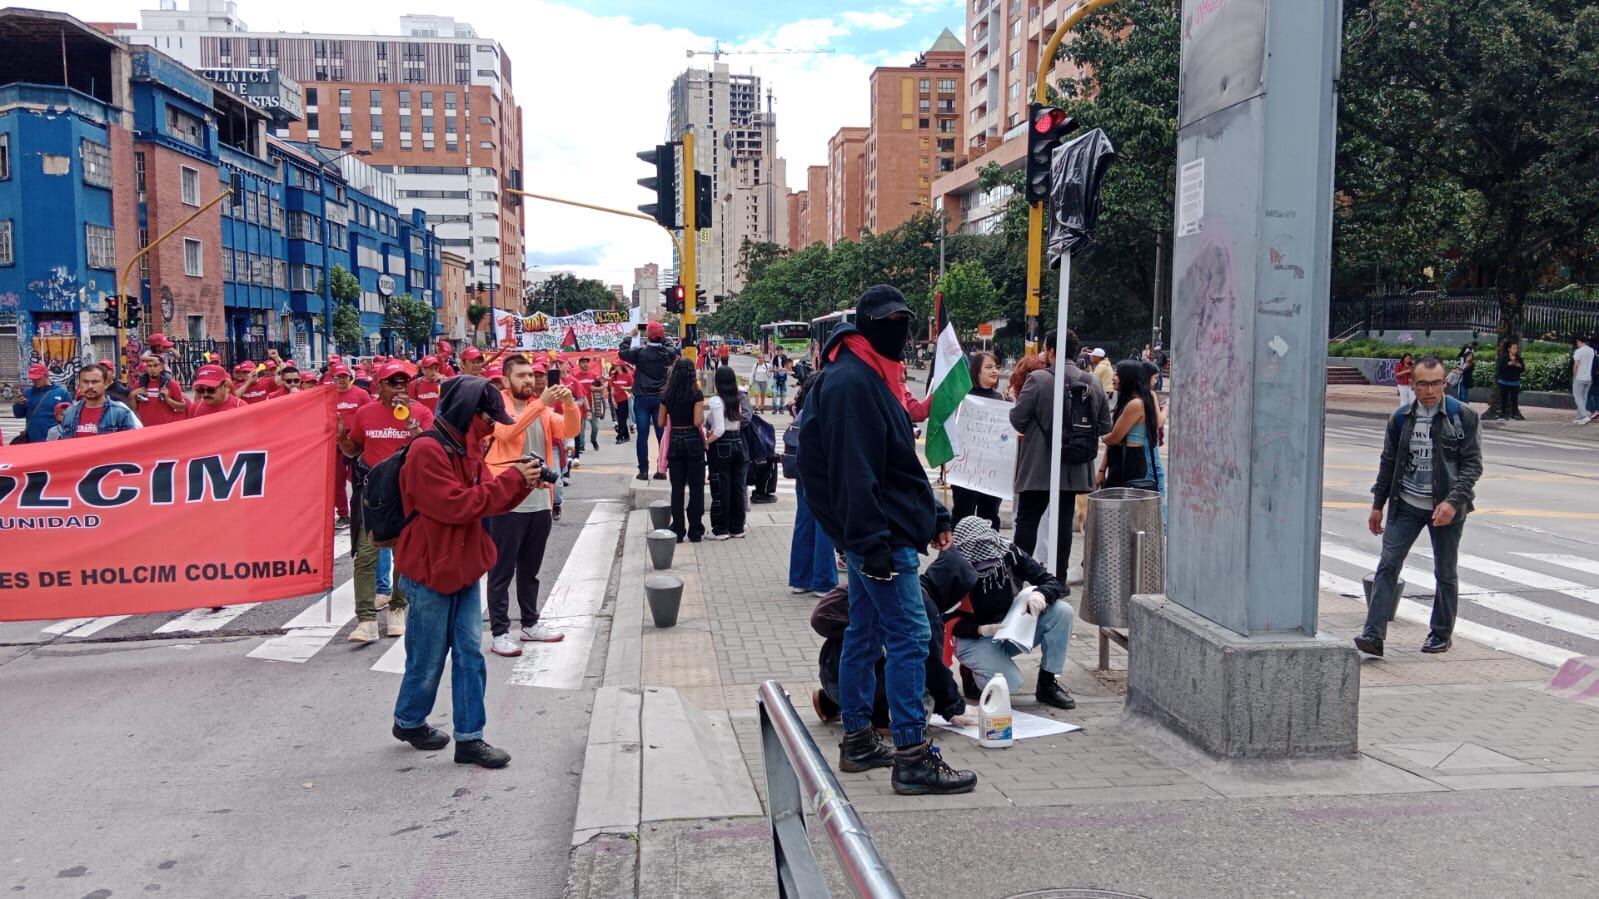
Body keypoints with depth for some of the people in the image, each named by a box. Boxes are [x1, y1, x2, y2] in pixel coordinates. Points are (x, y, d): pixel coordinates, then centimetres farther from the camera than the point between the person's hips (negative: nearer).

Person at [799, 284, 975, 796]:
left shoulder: (877, 378, 17)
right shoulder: (851, 382, -16)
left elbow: (902, 462, 22)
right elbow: (854, 473, -23)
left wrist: (934, 517, 19)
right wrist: (874, 542, -26)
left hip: (876, 538, 11)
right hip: (880, 538, -11)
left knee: (865, 634, 14)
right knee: (909, 636, -9)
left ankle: (857, 743, 23)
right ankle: (912, 758, -4)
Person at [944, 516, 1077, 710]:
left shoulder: (1009, 553, -13)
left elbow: (1051, 582, -8)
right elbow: (951, 622, -13)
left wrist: (1041, 594, -31)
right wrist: (982, 630, -28)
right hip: (974, 639, -5)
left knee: (1062, 611, -17)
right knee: (1010, 683, -31)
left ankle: (1048, 684, -5)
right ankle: (972, 673, 5)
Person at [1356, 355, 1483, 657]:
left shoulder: (1463, 416, -5)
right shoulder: (1401, 418, 4)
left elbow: (1473, 464, -7)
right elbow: (1388, 463, 13)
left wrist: (1454, 501, -19)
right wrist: (1377, 505, 13)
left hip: (1446, 507, -2)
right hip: (1406, 505, 2)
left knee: (1445, 573, 10)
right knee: (1388, 565, -8)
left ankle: (1441, 635, 26)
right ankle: (1374, 635, -11)